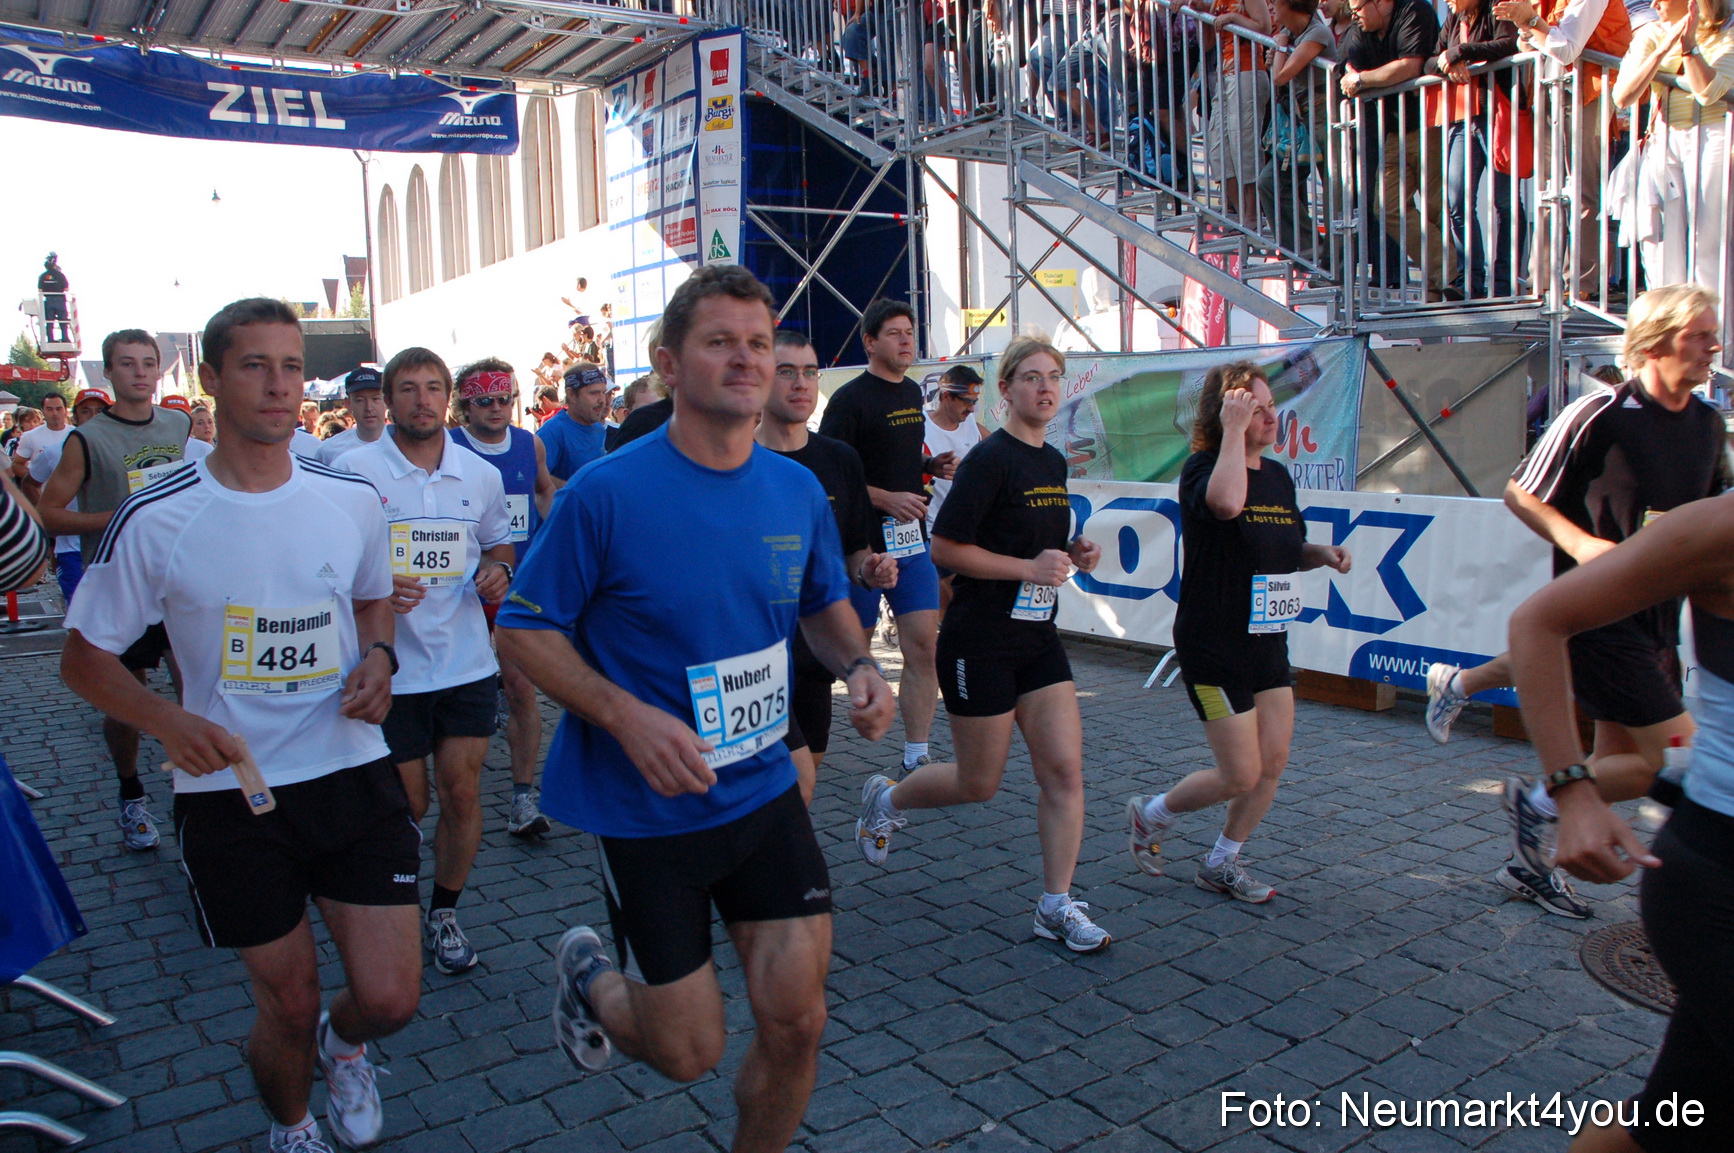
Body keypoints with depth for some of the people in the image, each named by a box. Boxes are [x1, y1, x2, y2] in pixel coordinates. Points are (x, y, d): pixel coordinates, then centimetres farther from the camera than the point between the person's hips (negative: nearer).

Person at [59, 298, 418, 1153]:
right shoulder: (155, 521, -9)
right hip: (228, 791, -2)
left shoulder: (351, 500, 0)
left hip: (351, 772, 2)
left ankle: (342, 1043, 39)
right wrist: (168, 721, -19)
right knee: (290, 1006, 11)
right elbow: (85, 658, 0)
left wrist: (377, 657, -3)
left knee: (390, 1000, 0)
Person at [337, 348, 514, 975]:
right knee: (404, 805, 8)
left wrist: (497, 572, -1)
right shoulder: (352, 471, -6)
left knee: (462, 793, 5)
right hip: (389, 667, -3)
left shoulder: (480, 475, 6)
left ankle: (444, 911, 27)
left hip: (467, 661, 3)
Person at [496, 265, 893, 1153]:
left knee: (796, 1022, 4)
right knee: (688, 1052, 8)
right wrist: (628, 716, -25)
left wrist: (857, 666, -7)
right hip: (646, 806, -4)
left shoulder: (798, 490, -2)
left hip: (764, 789, 4)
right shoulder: (608, 494, -17)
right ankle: (591, 975, 41)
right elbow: (523, 629, -10)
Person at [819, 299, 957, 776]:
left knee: (924, 644, -1)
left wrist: (933, 465, 8)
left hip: (911, 538, 6)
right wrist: (887, 499, -20)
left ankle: (915, 759, 5)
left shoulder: (913, 393, 15)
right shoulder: (851, 398, -9)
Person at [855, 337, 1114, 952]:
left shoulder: (1054, 462, 11)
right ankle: (884, 797, 33)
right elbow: (945, 546, -17)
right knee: (980, 784, 6)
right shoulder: (990, 458, -14)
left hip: (1038, 638, 7)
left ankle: (1056, 905, 11)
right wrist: (1029, 567, -21)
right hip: (980, 642, -7)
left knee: (1065, 770, 0)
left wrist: (1072, 553, 4)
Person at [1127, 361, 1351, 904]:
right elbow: (1226, 502, -40)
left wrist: (1322, 553, 1)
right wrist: (1233, 431, -28)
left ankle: (1222, 864, 26)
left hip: (1269, 641, 8)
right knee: (1241, 776, -4)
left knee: (1274, 762, 7)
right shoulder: (1201, 468, -15)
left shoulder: (1279, 476, 9)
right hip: (1214, 648, -8)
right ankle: (1150, 815, 22)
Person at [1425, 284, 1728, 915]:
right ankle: (1540, 802, 10)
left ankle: (1530, 861, 28)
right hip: (1600, 615, -8)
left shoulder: (1708, 423, 9)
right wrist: (1579, 542, -23)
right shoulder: (1598, 414, -15)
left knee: (1618, 761, 12)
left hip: (1659, 614, 8)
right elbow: (1520, 494, -9)